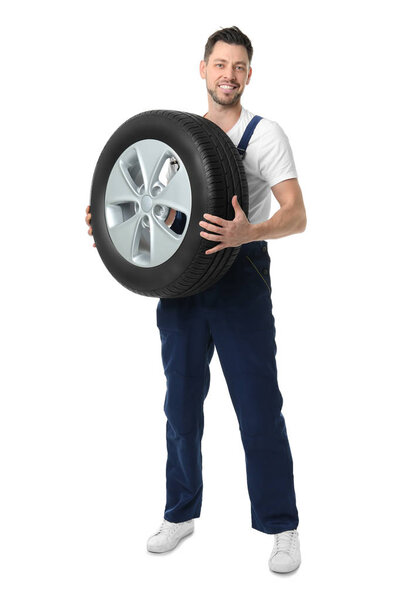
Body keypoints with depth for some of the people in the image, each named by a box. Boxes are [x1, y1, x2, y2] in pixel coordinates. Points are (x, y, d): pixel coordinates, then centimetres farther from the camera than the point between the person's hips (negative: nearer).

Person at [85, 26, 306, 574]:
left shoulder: (265, 134, -3)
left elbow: (296, 216, -14)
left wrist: (247, 232, -35)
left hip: (240, 278, -5)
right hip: (182, 279, 5)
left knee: (259, 410, -2)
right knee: (181, 406, 12)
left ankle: (282, 527, 15)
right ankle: (181, 514, 29)